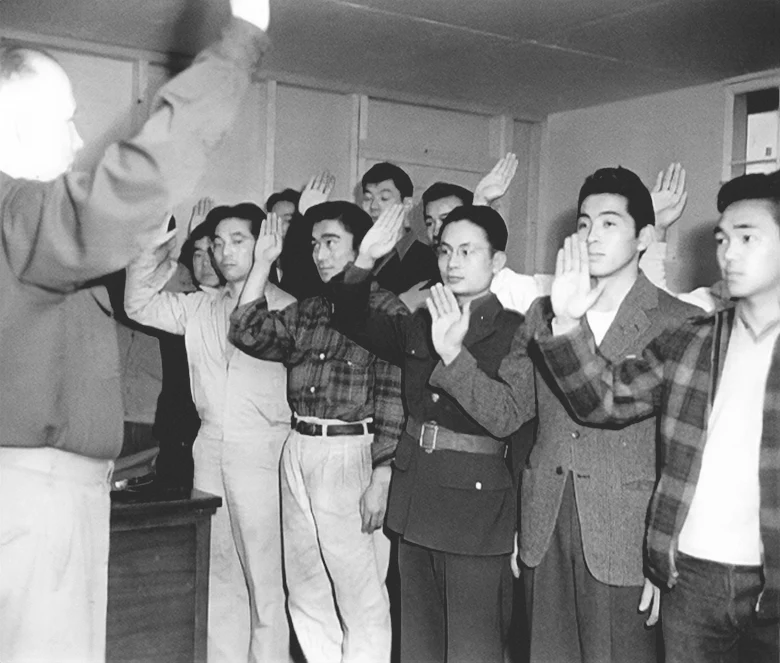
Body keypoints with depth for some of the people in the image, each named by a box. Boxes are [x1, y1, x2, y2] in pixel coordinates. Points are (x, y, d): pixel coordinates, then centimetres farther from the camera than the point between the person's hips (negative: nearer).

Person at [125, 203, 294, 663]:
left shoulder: (285, 306, -4)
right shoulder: (200, 306, 13)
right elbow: (139, 304, 9)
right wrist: (154, 246, 1)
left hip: (261, 448, -5)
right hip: (210, 447, 6)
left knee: (264, 571, -2)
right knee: (217, 569, 13)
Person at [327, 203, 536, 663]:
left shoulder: (515, 331, -10)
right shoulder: (421, 324, 7)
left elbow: (508, 417, -20)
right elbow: (355, 322, 7)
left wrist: (453, 353, -29)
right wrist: (365, 261, -10)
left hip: (477, 505, -5)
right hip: (416, 500, 6)